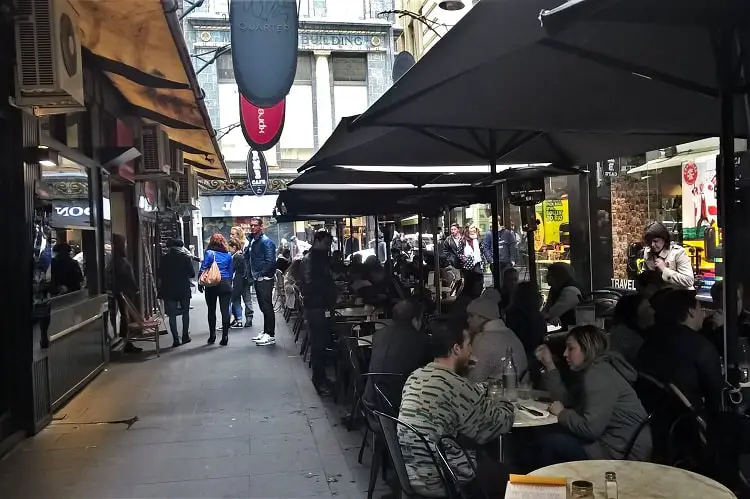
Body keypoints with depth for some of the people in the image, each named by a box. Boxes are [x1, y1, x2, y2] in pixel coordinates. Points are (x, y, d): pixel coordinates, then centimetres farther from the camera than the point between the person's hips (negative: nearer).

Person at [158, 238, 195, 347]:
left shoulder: (164, 259, -1)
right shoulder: (186, 258, -7)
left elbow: (160, 276, 2)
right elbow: (192, 274, -3)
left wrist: (161, 290, 14)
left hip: (169, 290, 0)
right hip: (184, 290, 0)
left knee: (172, 315, 3)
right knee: (185, 313, 17)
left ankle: (176, 339, -1)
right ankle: (185, 336, 18)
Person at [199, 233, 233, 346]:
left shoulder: (209, 253, -3)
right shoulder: (228, 254, 6)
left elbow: (203, 269, -6)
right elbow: (231, 271, 8)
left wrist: (200, 284, 1)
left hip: (212, 285, -2)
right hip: (226, 285, 2)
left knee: (211, 311, 11)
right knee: (225, 310, -1)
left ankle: (212, 336, 15)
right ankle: (225, 337, -3)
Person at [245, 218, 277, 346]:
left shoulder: (266, 241, -13)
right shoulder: (252, 241, 14)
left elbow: (270, 261, -20)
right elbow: (247, 256, 22)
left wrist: (261, 274, -16)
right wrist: (252, 273, 9)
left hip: (265, 280, -9)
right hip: (257, 279, 9)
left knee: (267, 307, -6)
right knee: (263, 307, 15)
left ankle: (271, 335, -3)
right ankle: (266, 332, 24)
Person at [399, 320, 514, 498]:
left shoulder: (415, 376, 2)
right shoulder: (459, 388, -21)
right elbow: (500, 424, -7)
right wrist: (506, 405, 13)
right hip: (435, 480, -7)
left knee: (484, 458, 26)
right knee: (502, 472, 16)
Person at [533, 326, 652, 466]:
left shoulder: (599, 376, -22)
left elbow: (590, 428, -28)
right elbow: (566, 400, 10)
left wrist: (561, 413, -11)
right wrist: (549, 365, 7)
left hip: (623, 454, -10)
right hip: (609, 440, 10)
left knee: (549, 444, -9)